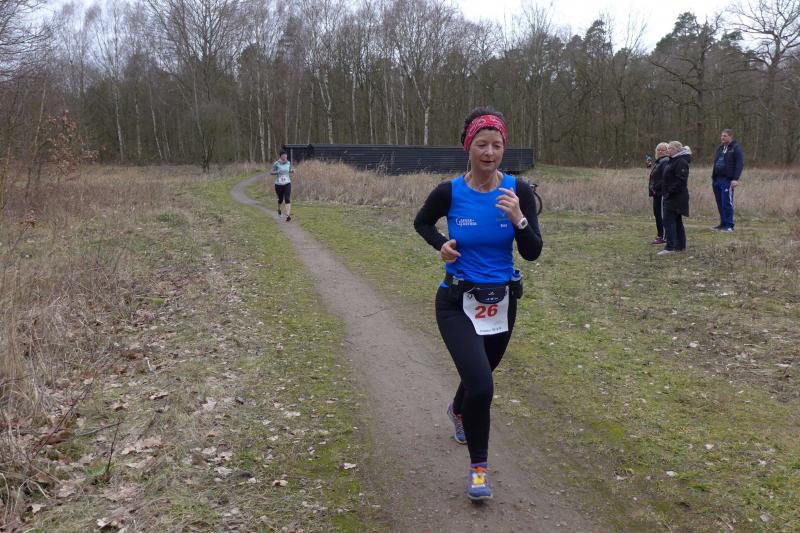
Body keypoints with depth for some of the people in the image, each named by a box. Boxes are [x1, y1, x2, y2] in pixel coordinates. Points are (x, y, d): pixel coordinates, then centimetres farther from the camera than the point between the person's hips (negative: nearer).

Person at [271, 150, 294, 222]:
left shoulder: (288, 163, 2)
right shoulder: (276, 163, -9)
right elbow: (271, 172, -5)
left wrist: (292, 171, -2)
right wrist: (277, 172, -23)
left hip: (287, 184, 1)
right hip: (278, 184, -1)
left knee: (287, 199, -14)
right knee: (280, 199, 14)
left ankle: (288, 216, -19)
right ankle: (279, 209, 48)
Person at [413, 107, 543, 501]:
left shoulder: (518, 191, -9)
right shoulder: (449, 192, -12)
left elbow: (532, 253, -11)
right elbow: (421, 222, 8)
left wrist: (518, 219, -28)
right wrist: (441, 245, -10)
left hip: (501, 303, 3)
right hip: (458, 304, -3)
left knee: (479, 375, 24)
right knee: (481, 386, -18)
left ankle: (457, 410, 61)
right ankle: (478, 466, 6)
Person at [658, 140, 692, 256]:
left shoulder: (681, 162, -15)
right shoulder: (672, 161, 17)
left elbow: (680, 180, -24)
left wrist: (670, 192, -23)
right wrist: (665, 192, 13)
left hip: (675, 198, -11)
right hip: (670, 197, 11)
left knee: (669, 221, -12)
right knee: (677, 221, 14)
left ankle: (670, 247, -12)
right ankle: (680, 246, 22)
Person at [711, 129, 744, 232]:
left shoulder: (736, 148, -4)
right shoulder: (720, 148, 19)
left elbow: (740, 164, -11)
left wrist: (735, 179, -19)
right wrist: (713, 178, 18)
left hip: (727, 180, -7)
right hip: (717, 179, 7)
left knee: (727, 203, -7)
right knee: (720, 203, 9)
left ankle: (729, 225, -2)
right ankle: (723, 224, 16)